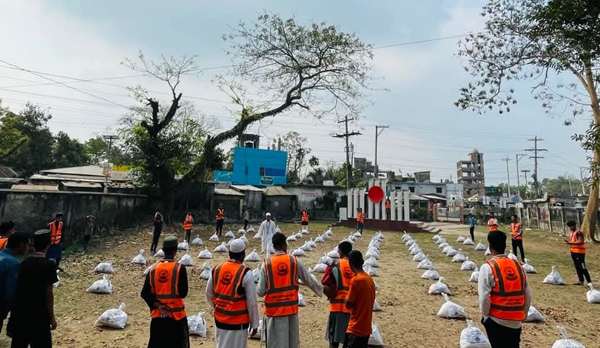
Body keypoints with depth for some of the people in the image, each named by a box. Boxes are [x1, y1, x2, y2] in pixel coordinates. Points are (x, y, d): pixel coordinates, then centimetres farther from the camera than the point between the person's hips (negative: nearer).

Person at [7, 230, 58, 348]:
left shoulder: (24, 263, 3)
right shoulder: (48, 264, -15)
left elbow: (19, 289, 8)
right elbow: (48, 293, -14)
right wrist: (52, 317, -5)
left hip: (20, 314, 6)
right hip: (39, 316, -6)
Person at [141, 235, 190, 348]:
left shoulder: (153, 268, -1)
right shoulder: (179, 268, -14)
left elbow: (145, 293, -2)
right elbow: (183, 293, -14)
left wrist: (158, 305, -6)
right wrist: (173, 295, 5)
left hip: (157, 315, 4)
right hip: (176, 315, -4)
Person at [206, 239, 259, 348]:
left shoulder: (216, 269, -2)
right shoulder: (246, 273, -18)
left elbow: (209, 294, 9)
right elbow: (252, 302, -14)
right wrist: (254, 324, -3)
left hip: (220, 319, 6)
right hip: (238, 322, -5)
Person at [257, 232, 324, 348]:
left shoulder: (266, 264, -8)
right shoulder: (295, 261, -4)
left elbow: (260, 292, -8)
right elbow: (310, 281, 5)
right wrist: (321, 291, 23)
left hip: (273, 310, -1)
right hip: (291, 308, 2)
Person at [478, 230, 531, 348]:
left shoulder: (488, 267, -14)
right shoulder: (518, 265, 2)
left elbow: (484, 297, -17)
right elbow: (528, 294, 5)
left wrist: (485, 315, -1)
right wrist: (523, 313, 18)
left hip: (496, 320, -5)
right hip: (516, 322, 5)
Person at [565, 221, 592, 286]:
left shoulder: (578, 232, -15)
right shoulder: (572, 233, 14)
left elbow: (581, 242, -22)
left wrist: (571, 242, -22)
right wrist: (568, 241, 3)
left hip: (579, 252, -9)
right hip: (573, 251, 9)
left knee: (582, 267, -7)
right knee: (577, 267, 13)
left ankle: (589, 281, -1)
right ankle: (581, 281, 19)